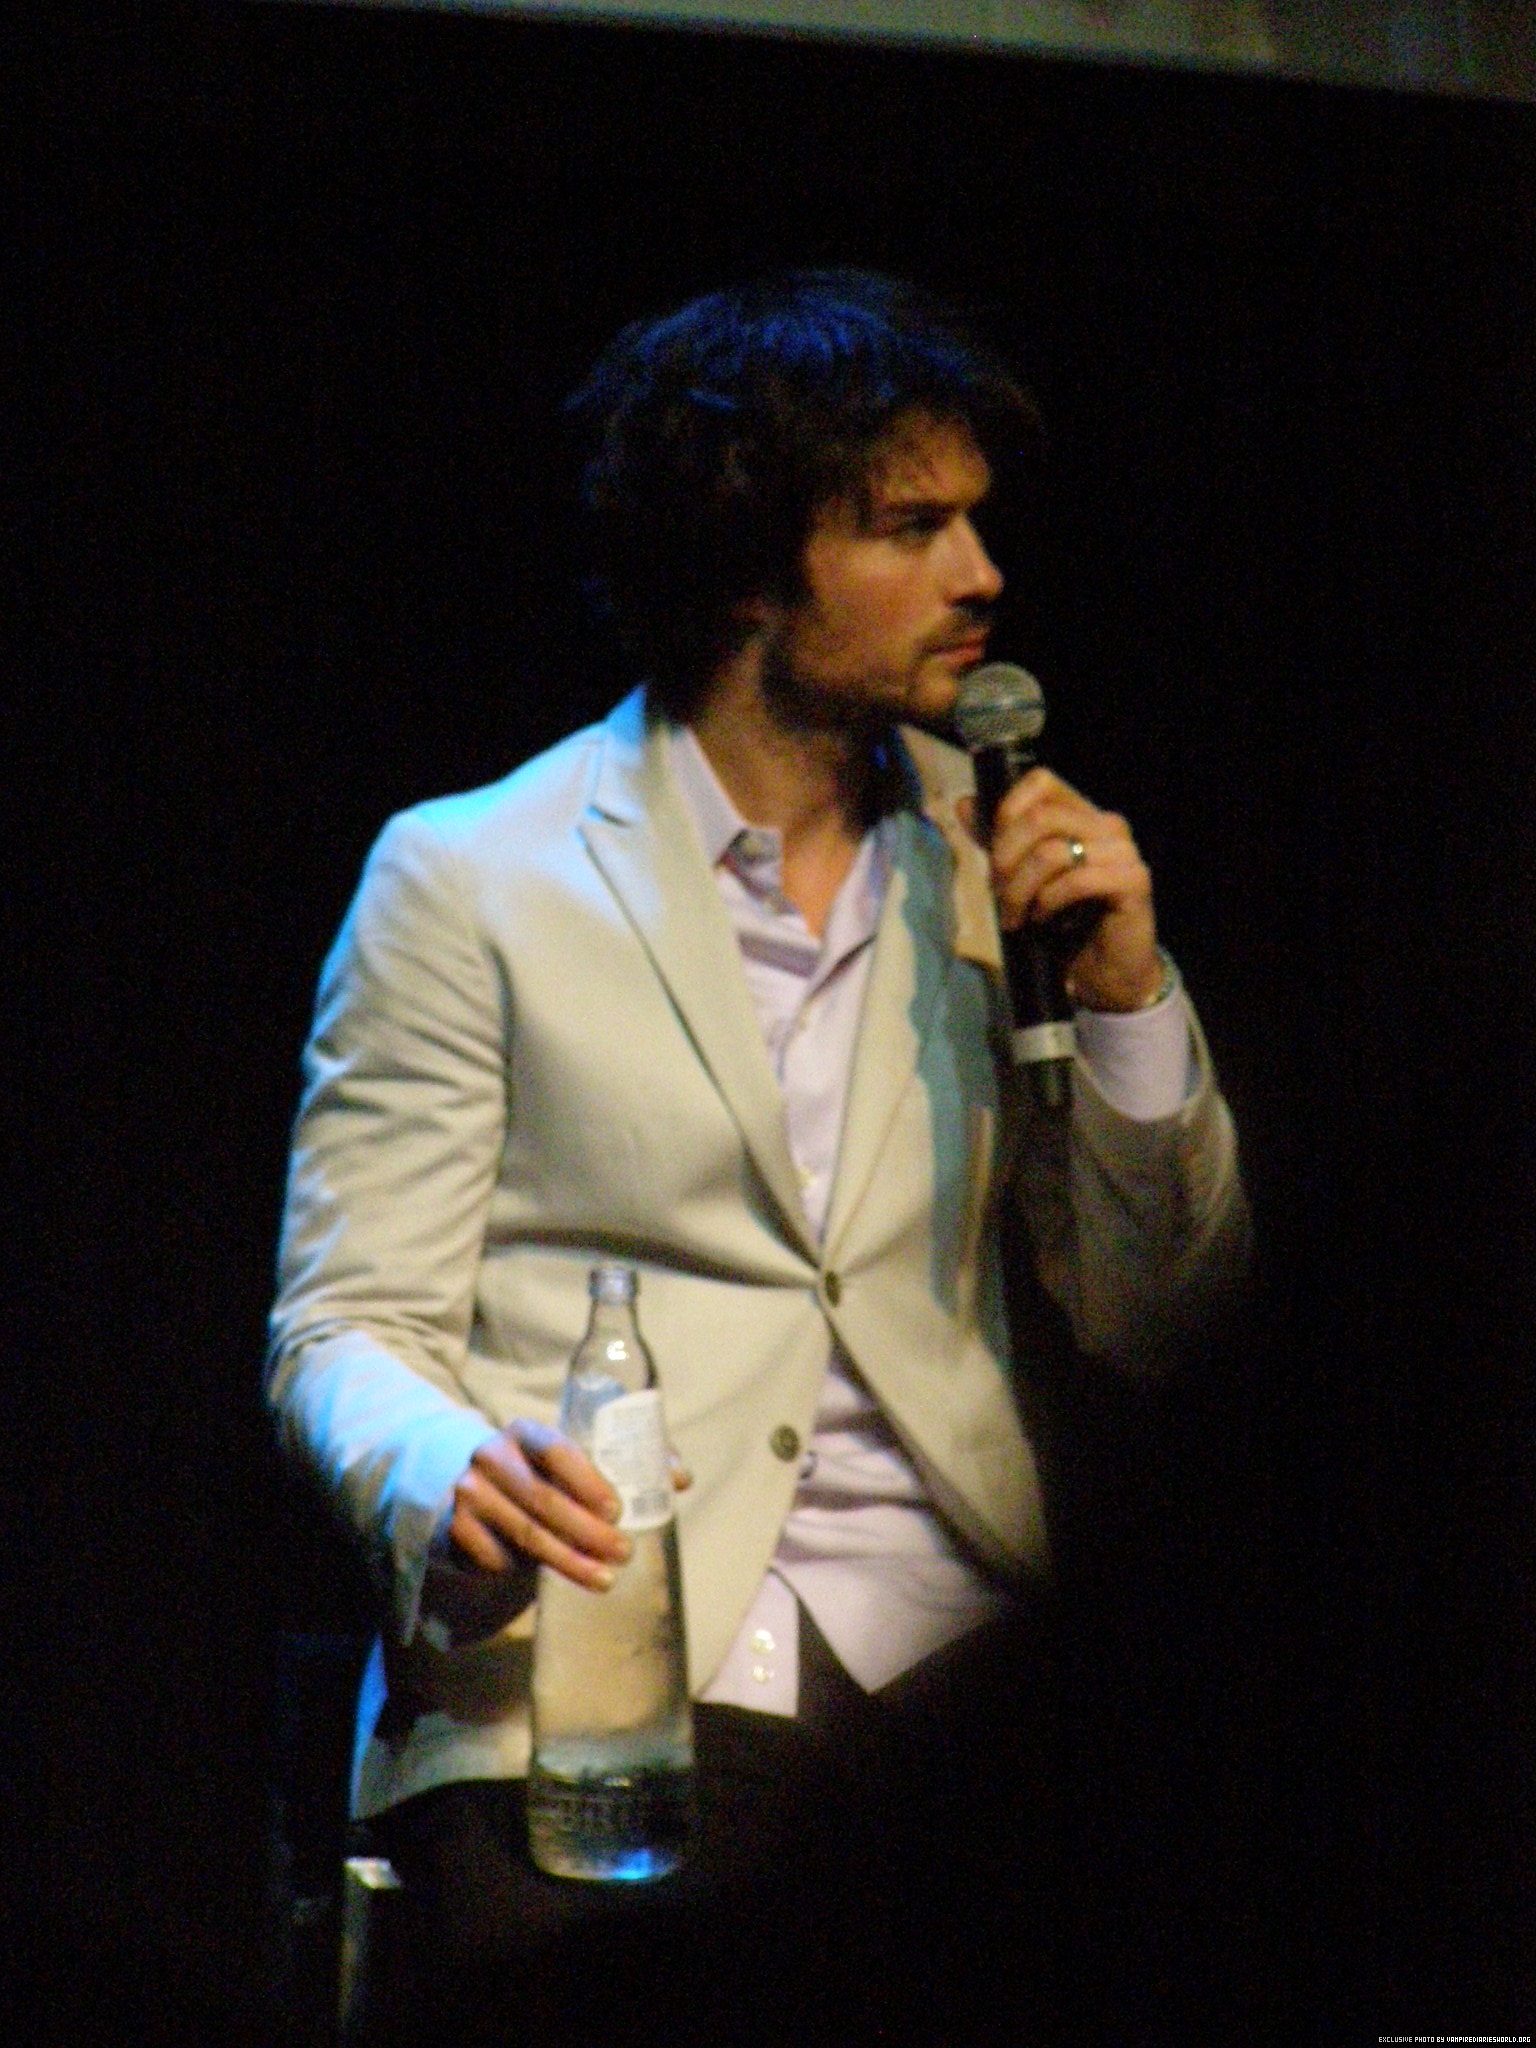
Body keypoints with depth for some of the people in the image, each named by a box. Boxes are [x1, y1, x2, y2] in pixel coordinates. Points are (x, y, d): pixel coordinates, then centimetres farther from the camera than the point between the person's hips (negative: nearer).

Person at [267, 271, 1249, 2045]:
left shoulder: (995, 864, 18)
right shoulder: (468, 880, 6)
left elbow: (1154, 1327, 18)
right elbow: (348, 1326, 3)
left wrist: (1127, 1001, 3)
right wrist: (445, 1482, -19)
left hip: (951, 1653, 4)